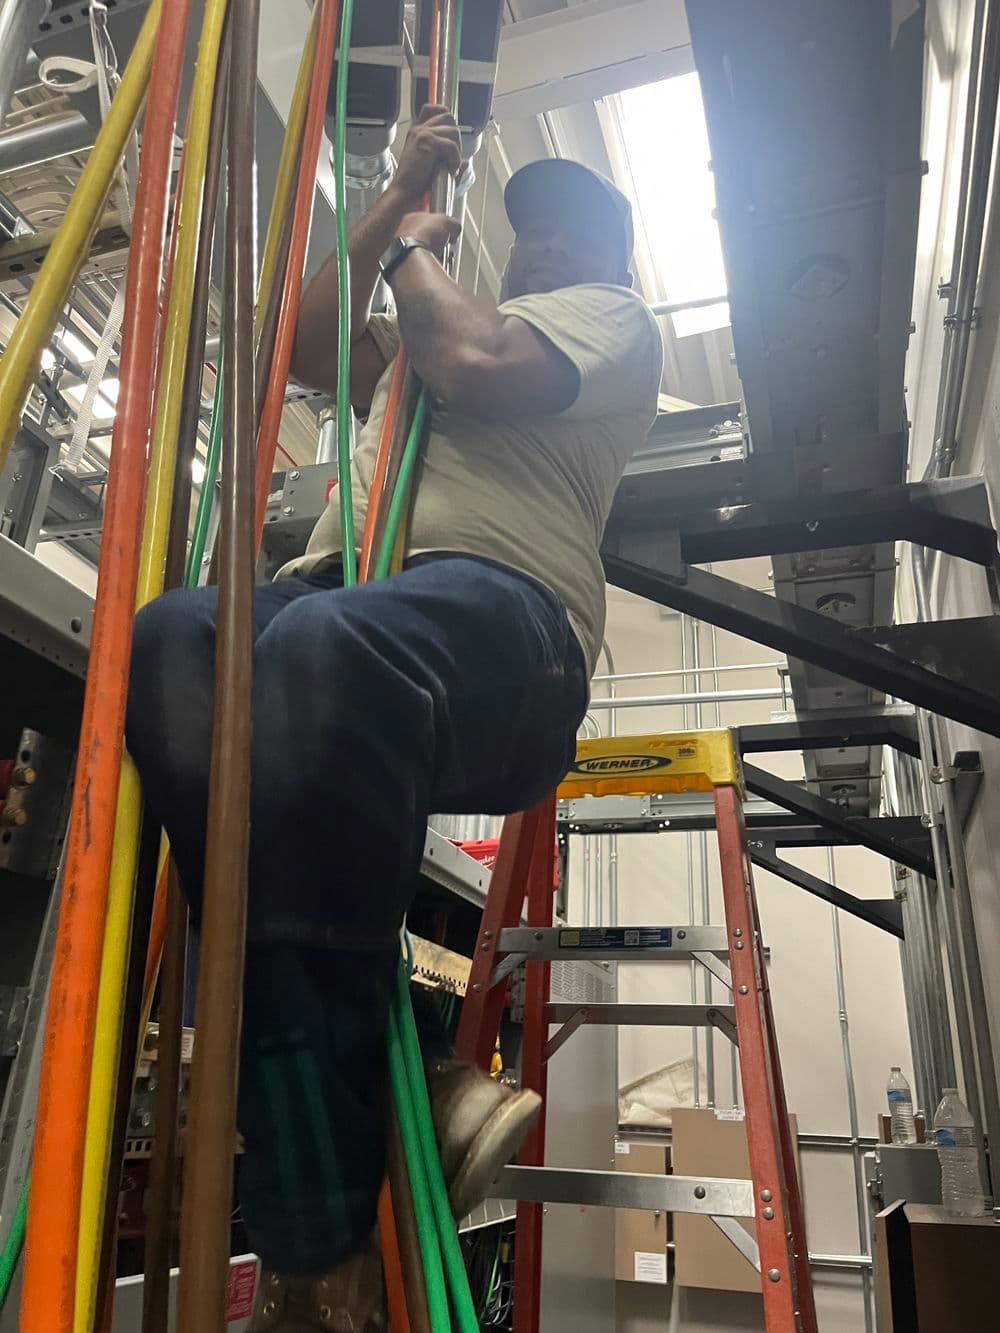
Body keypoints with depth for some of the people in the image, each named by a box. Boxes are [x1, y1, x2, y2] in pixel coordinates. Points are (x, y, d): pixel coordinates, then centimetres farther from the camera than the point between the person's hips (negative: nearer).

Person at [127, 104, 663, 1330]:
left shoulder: (613, 319, 20)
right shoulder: (426, 326, 45)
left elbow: (476, 367, 0)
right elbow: (306, 346, 37)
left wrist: (416, 252, 19)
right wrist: (395, 202, 35)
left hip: (497, 604, -6)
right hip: (335, 593, 7)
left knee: (323, 648, -40)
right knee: (173, 640, -28)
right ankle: (354, 1170, -32)